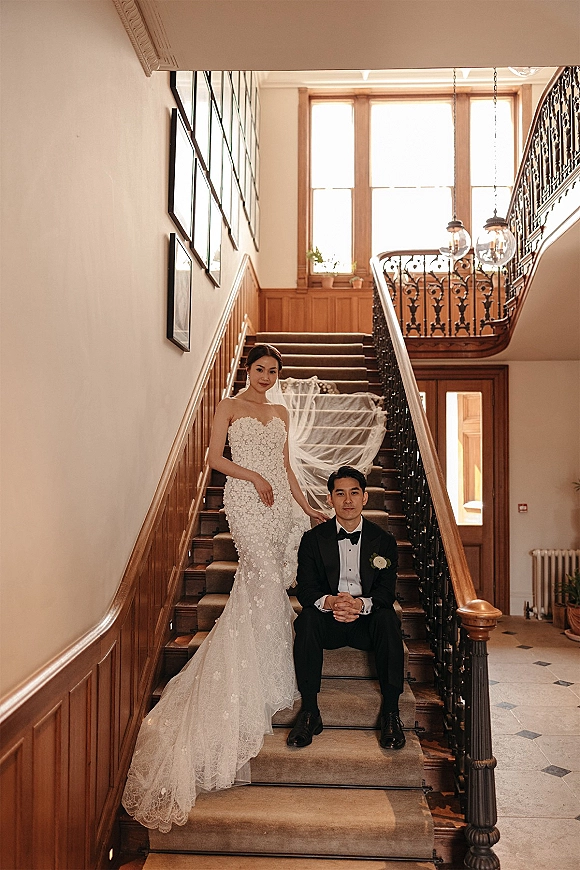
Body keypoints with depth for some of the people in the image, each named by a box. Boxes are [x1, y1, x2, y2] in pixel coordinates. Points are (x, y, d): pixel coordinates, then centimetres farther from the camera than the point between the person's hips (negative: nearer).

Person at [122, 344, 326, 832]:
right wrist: (254, 476, -14)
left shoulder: (281, 413, 18)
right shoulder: (230, 407, 4)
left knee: (267, 583, 5)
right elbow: (215, 457, -2)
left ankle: (256, 677, 21)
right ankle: (272, 685, 2)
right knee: (267, 578, -11)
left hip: (279, 501, 6)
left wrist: (307, 506, 14)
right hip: (246, 499, -5)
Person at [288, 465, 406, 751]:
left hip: (367, 621, 0)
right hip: (328, 621, 0)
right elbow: (305, 589, -5)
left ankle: (391, 712, -21)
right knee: (306, 619, -30)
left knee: (388, 619, -31)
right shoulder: (313, 539, 2)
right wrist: (328, 602, -30)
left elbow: (386, 592, -7)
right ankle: (309, 711, -22)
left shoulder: (383, 540, 2)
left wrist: (361, 604, -30)